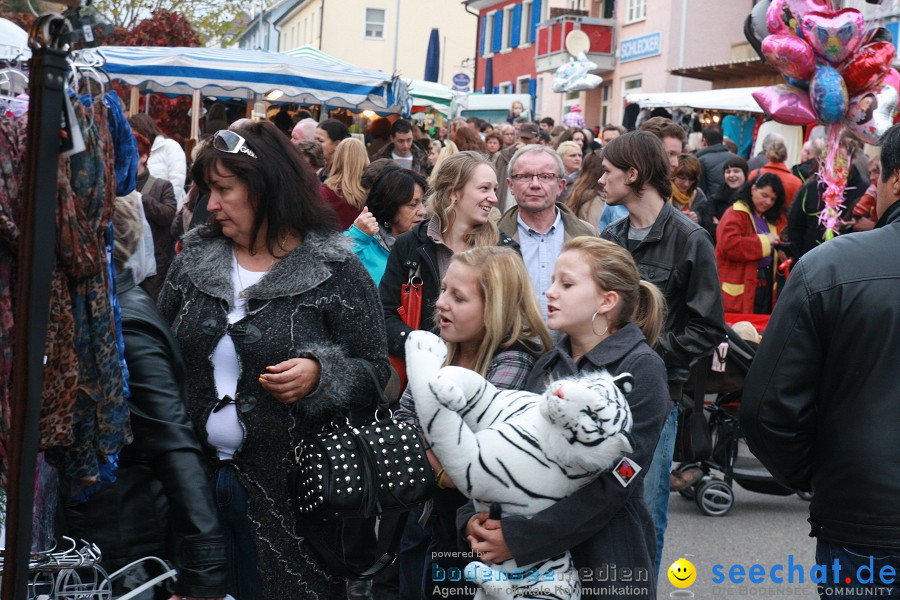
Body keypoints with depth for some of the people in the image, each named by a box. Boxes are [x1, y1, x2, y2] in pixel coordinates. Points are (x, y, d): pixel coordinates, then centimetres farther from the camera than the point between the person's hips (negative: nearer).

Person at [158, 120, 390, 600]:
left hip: (289, 488, -4)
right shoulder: (195, 257, 6)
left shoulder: (336, 271, -7)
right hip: (195, 475, 4)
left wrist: (320, 375, -22)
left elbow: (377, 372, -4)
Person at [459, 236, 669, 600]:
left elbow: (614, 481, -17)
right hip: (534, 562, 5)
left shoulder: (641, 369, -10)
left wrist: (519, 537, -21)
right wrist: (473, 518, -12)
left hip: (604, 567, -5)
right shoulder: (548, 365, 8)